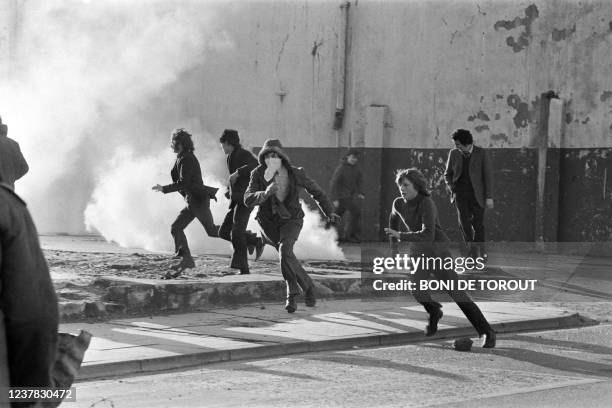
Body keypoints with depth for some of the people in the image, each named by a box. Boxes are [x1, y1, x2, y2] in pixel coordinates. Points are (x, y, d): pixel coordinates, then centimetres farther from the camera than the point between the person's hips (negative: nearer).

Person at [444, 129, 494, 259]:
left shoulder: (481, 153, -4)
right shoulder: (454, 153, 4)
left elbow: (487, 175, -2)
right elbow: (448, 174, 15)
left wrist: (489, 197, -7)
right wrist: (450, 186, -4)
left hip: (477, 194, -1)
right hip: (460, 193, 1)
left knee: (478, 224, 1)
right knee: (464, 221, -14)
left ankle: (480, 252, 19)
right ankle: (472, 250, -5)